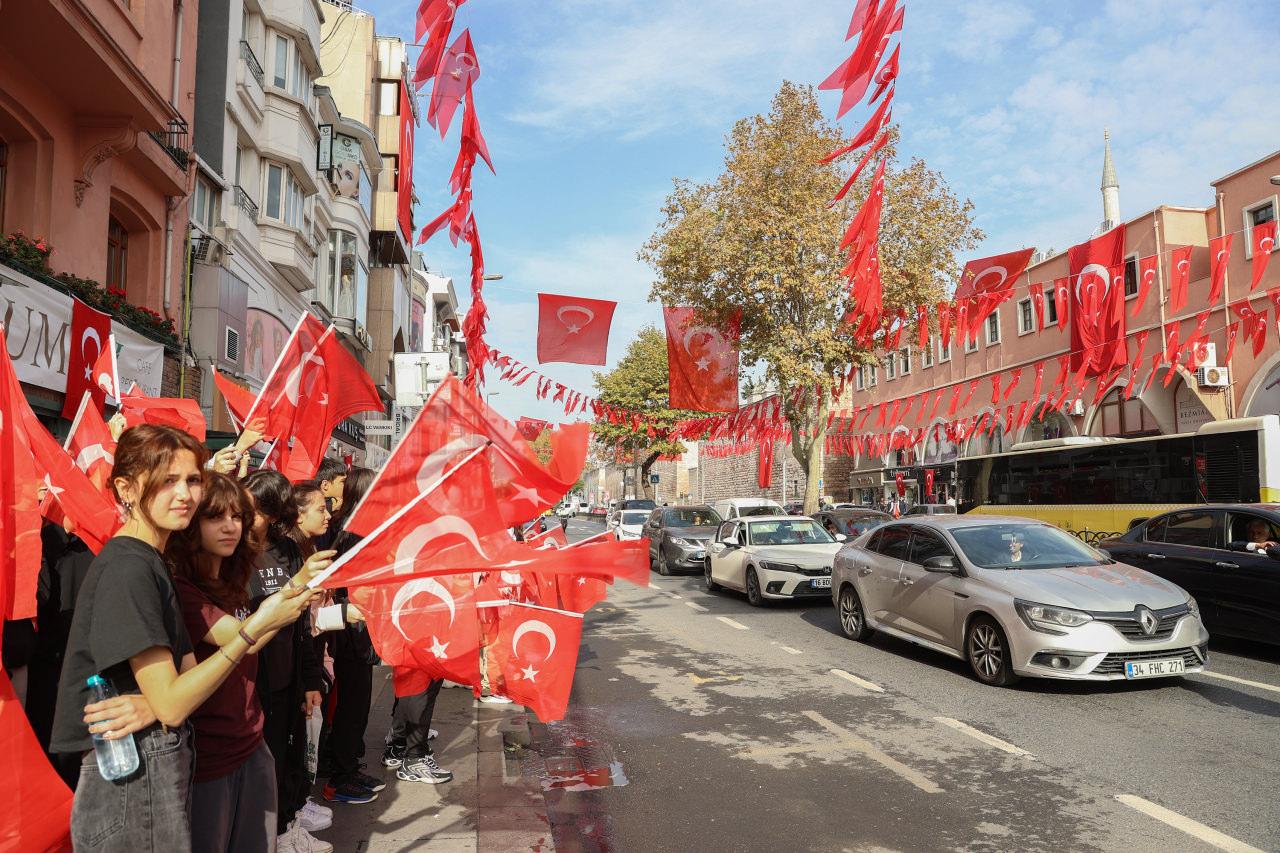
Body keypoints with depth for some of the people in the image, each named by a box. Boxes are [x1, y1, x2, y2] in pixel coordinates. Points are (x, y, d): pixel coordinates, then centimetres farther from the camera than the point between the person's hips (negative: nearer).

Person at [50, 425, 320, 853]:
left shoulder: (151, 561, 10)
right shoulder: (128, 568, -19)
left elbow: (186, 671, 8)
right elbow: (172, 705, -22)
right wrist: (257, 626, -23)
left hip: (164, 766, 9)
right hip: (133, 778, -9)